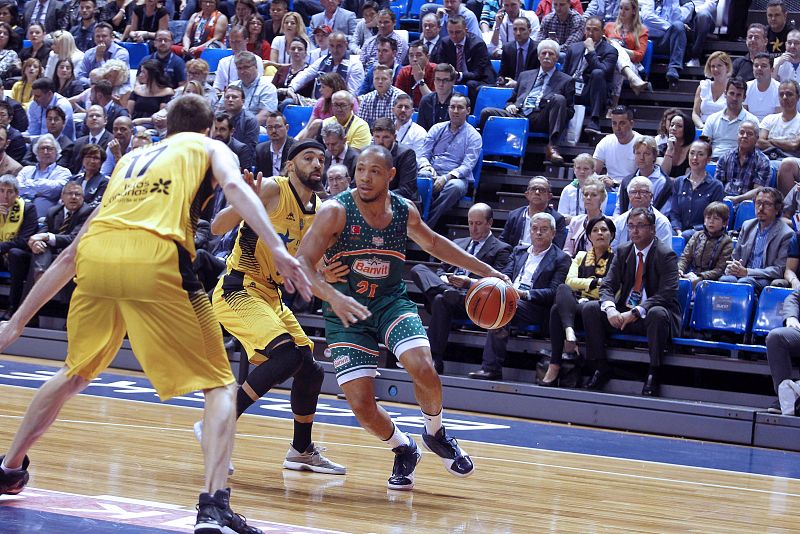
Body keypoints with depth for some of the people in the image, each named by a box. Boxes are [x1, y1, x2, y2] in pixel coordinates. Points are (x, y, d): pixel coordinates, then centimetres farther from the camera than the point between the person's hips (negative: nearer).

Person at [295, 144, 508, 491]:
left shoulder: (405, 211, -2)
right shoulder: (336, 212, -16)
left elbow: (433, 243, 19)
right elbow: (301, 263, -23)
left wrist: (484, 270, 19)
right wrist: (332, 296, -41)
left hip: (391, 302, 2)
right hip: (347, 312, -2)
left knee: (423, 369, -25)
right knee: (361, 404, -12)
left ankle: (436, 434, 6)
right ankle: (403, 450, 19)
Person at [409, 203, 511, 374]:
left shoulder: (501, 249, 11)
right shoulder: (458, 244, 31)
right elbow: (441, 269, 26)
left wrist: (469, 282, -19)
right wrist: (443, 279, 0)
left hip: (471, 298, -5)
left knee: (441, 300, -38)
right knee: (418, 269, -20)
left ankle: (435, 360, -38)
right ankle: (447, 291, -44)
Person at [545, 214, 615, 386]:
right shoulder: (581, 256, 26)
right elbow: (570, 281, 9)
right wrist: (596, 282, -2)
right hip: (576, 303, 4)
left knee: (557, 310, -32)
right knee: (562, 289, -31)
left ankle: (554, 369, -37)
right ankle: (569, 333, -49)